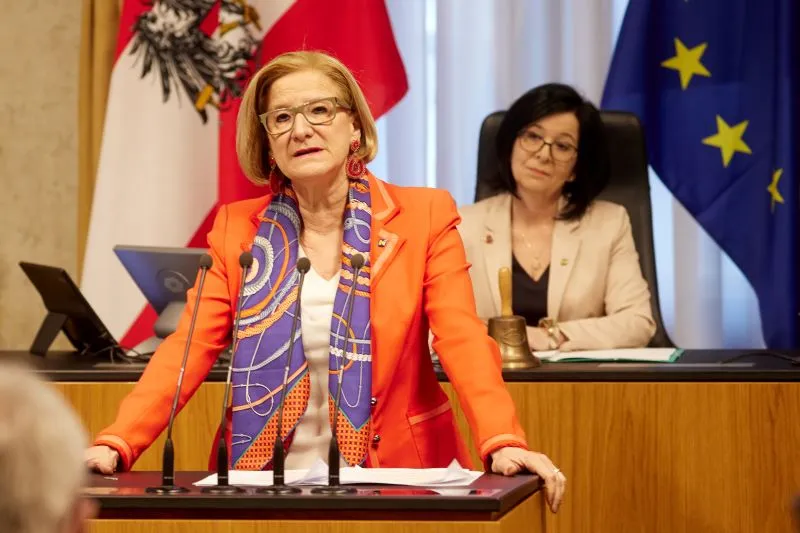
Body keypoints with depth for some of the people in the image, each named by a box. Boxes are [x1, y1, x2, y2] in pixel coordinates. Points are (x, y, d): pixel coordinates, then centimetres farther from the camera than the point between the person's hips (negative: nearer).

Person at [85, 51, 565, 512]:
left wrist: (504, 443, -26)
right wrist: (115, 445, -16)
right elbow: (188, 349, -1)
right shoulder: (236, 227, 6)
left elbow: (465, 343, -8)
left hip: (395, 478, -1)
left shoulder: (425, 216, 1)